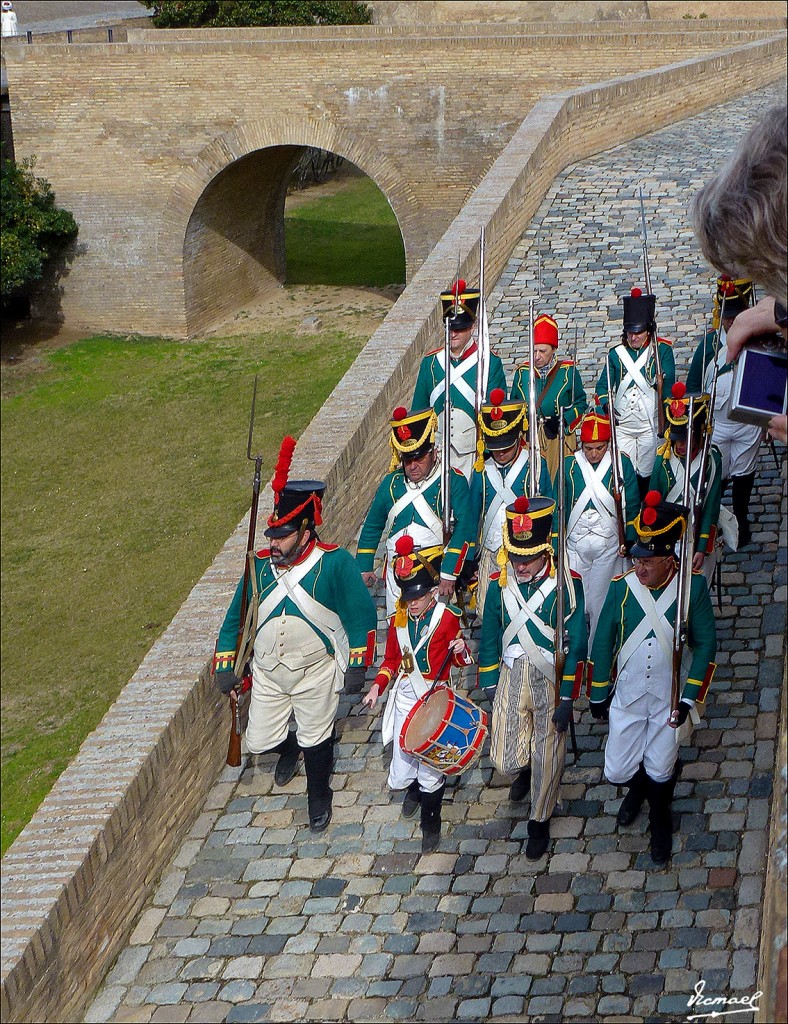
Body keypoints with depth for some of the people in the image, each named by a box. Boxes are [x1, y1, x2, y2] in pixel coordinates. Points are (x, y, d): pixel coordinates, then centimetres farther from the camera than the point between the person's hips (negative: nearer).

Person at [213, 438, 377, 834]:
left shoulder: (335, 563, -19)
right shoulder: (260, 566, -9)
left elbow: (361, 615, -10)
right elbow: (235, 618, 2)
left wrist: (357, 666, -9)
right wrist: (225, 666, 0)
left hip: (316, 671, -3)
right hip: (267, 671, 3)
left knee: (316, 739, 11)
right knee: (259, 741, 9)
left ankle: (319, 798, 37)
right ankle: (289, 748, 45)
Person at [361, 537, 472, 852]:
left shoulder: (448, 618, -9)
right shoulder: (399, 620, 2)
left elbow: (460, 660, 0)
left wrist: (461, 650, -23)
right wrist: (378, 686, 1)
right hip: (405, 699, 4)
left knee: (432, 767, 0)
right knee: (401, 774, 6)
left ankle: (431, 822, 24)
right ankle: (414, 789, 44)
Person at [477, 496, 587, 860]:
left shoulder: (567, 584, -14)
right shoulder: (500, 583, -5)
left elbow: (575, 644, -11)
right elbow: (489, 636, 7)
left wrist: (566, 699, -11)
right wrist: (489, 686, 9)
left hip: (552, 680, -2)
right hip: (511, 677, 2)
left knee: (548, 757, 8)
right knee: (505, 759, 1)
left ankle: (540, 822, 32)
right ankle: (525, 770, 39)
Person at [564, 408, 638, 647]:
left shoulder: (622, 463, -5)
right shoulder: (570, 465, -3)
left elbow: (631, 505, 2)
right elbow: (559, 507, 5)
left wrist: (628, 541, 1)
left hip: (609, 546, -1)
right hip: (575, 544, 1)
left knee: (600, 602, 5)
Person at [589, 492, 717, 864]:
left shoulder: (693, 587, -16)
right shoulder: (622, 585, -13)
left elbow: (705, 644, -7)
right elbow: (603, 641, -3)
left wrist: (688, 698, -10)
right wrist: (598, 695, 3)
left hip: (669, 699, -1)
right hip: (627, 696, 1)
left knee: (660, 772, 7)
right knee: (618, 772, 6)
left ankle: (660, 822, 40)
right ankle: (638, 787, 44)